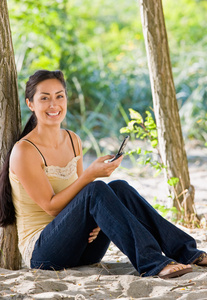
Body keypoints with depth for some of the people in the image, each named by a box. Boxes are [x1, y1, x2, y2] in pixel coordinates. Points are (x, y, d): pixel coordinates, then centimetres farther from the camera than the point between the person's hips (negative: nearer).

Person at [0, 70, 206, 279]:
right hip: (41, 252, -7)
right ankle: (151, 263, -40)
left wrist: (97, 219, -8)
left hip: (81, 249, 7)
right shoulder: (24, 150, -13)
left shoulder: (72, 141, 10)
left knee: (118, 188, -17)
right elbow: (51, 207, -15)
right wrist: (90, 174, -23)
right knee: (96, 190, -28)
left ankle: (185, 251, -22)